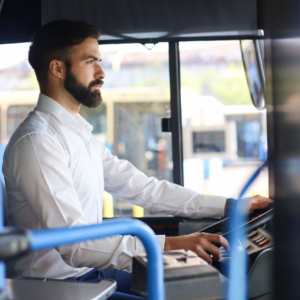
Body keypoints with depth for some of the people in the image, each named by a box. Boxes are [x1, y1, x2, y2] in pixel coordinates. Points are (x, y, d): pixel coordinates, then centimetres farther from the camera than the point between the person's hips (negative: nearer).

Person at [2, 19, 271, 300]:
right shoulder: (36, 141, -19)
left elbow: (143, 188, 11)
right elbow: (74, 244, -27)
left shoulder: (79, 134, 13)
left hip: (90, 271, 9)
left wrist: (230, 206, 7)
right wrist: (169, 245, -33)